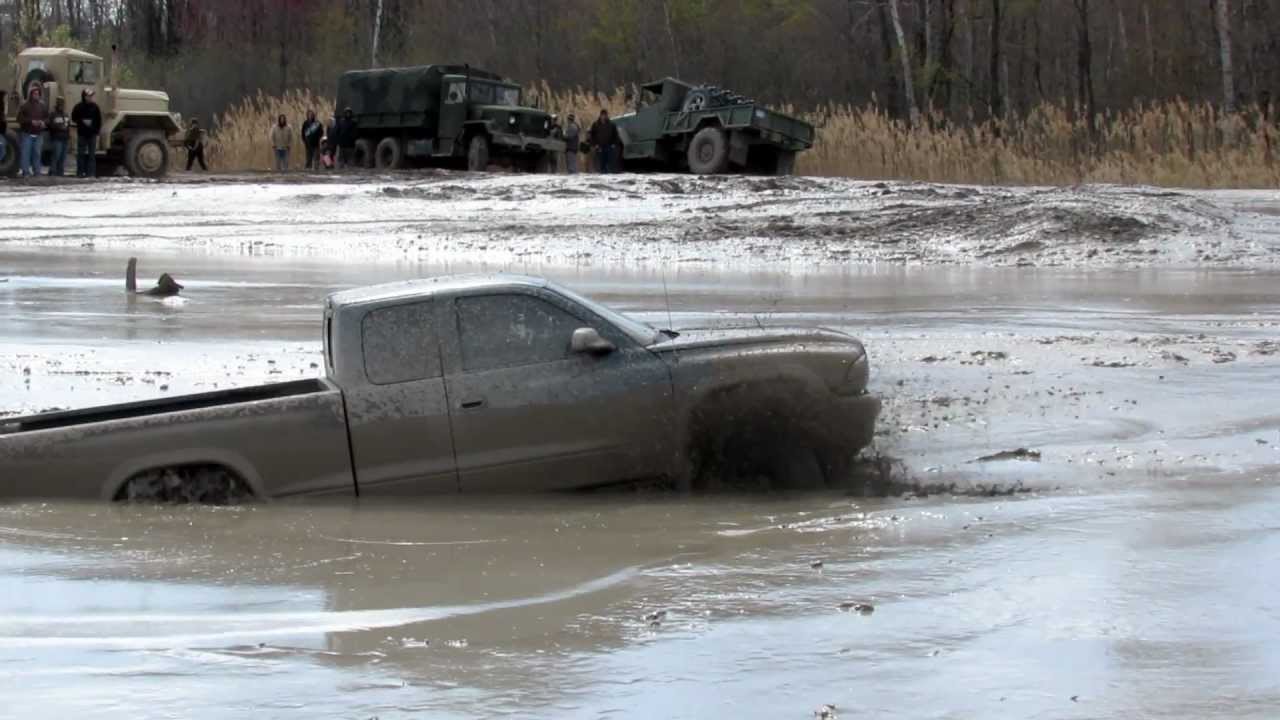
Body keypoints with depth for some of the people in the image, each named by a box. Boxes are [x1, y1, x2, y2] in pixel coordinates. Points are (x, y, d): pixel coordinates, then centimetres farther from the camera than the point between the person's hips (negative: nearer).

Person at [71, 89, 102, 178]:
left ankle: (91, 173, 2)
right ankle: (80, 172, 7)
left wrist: (97, 130, -3)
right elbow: (74, 119, 5)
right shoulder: (78, 107, 1)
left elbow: (99, 120, 6)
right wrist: (82, 122, -11)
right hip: (81, 134, 0)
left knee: (92, 154, 1)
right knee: (80, 154, 3)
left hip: (92, 134, 0)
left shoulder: (95, 107, 3)